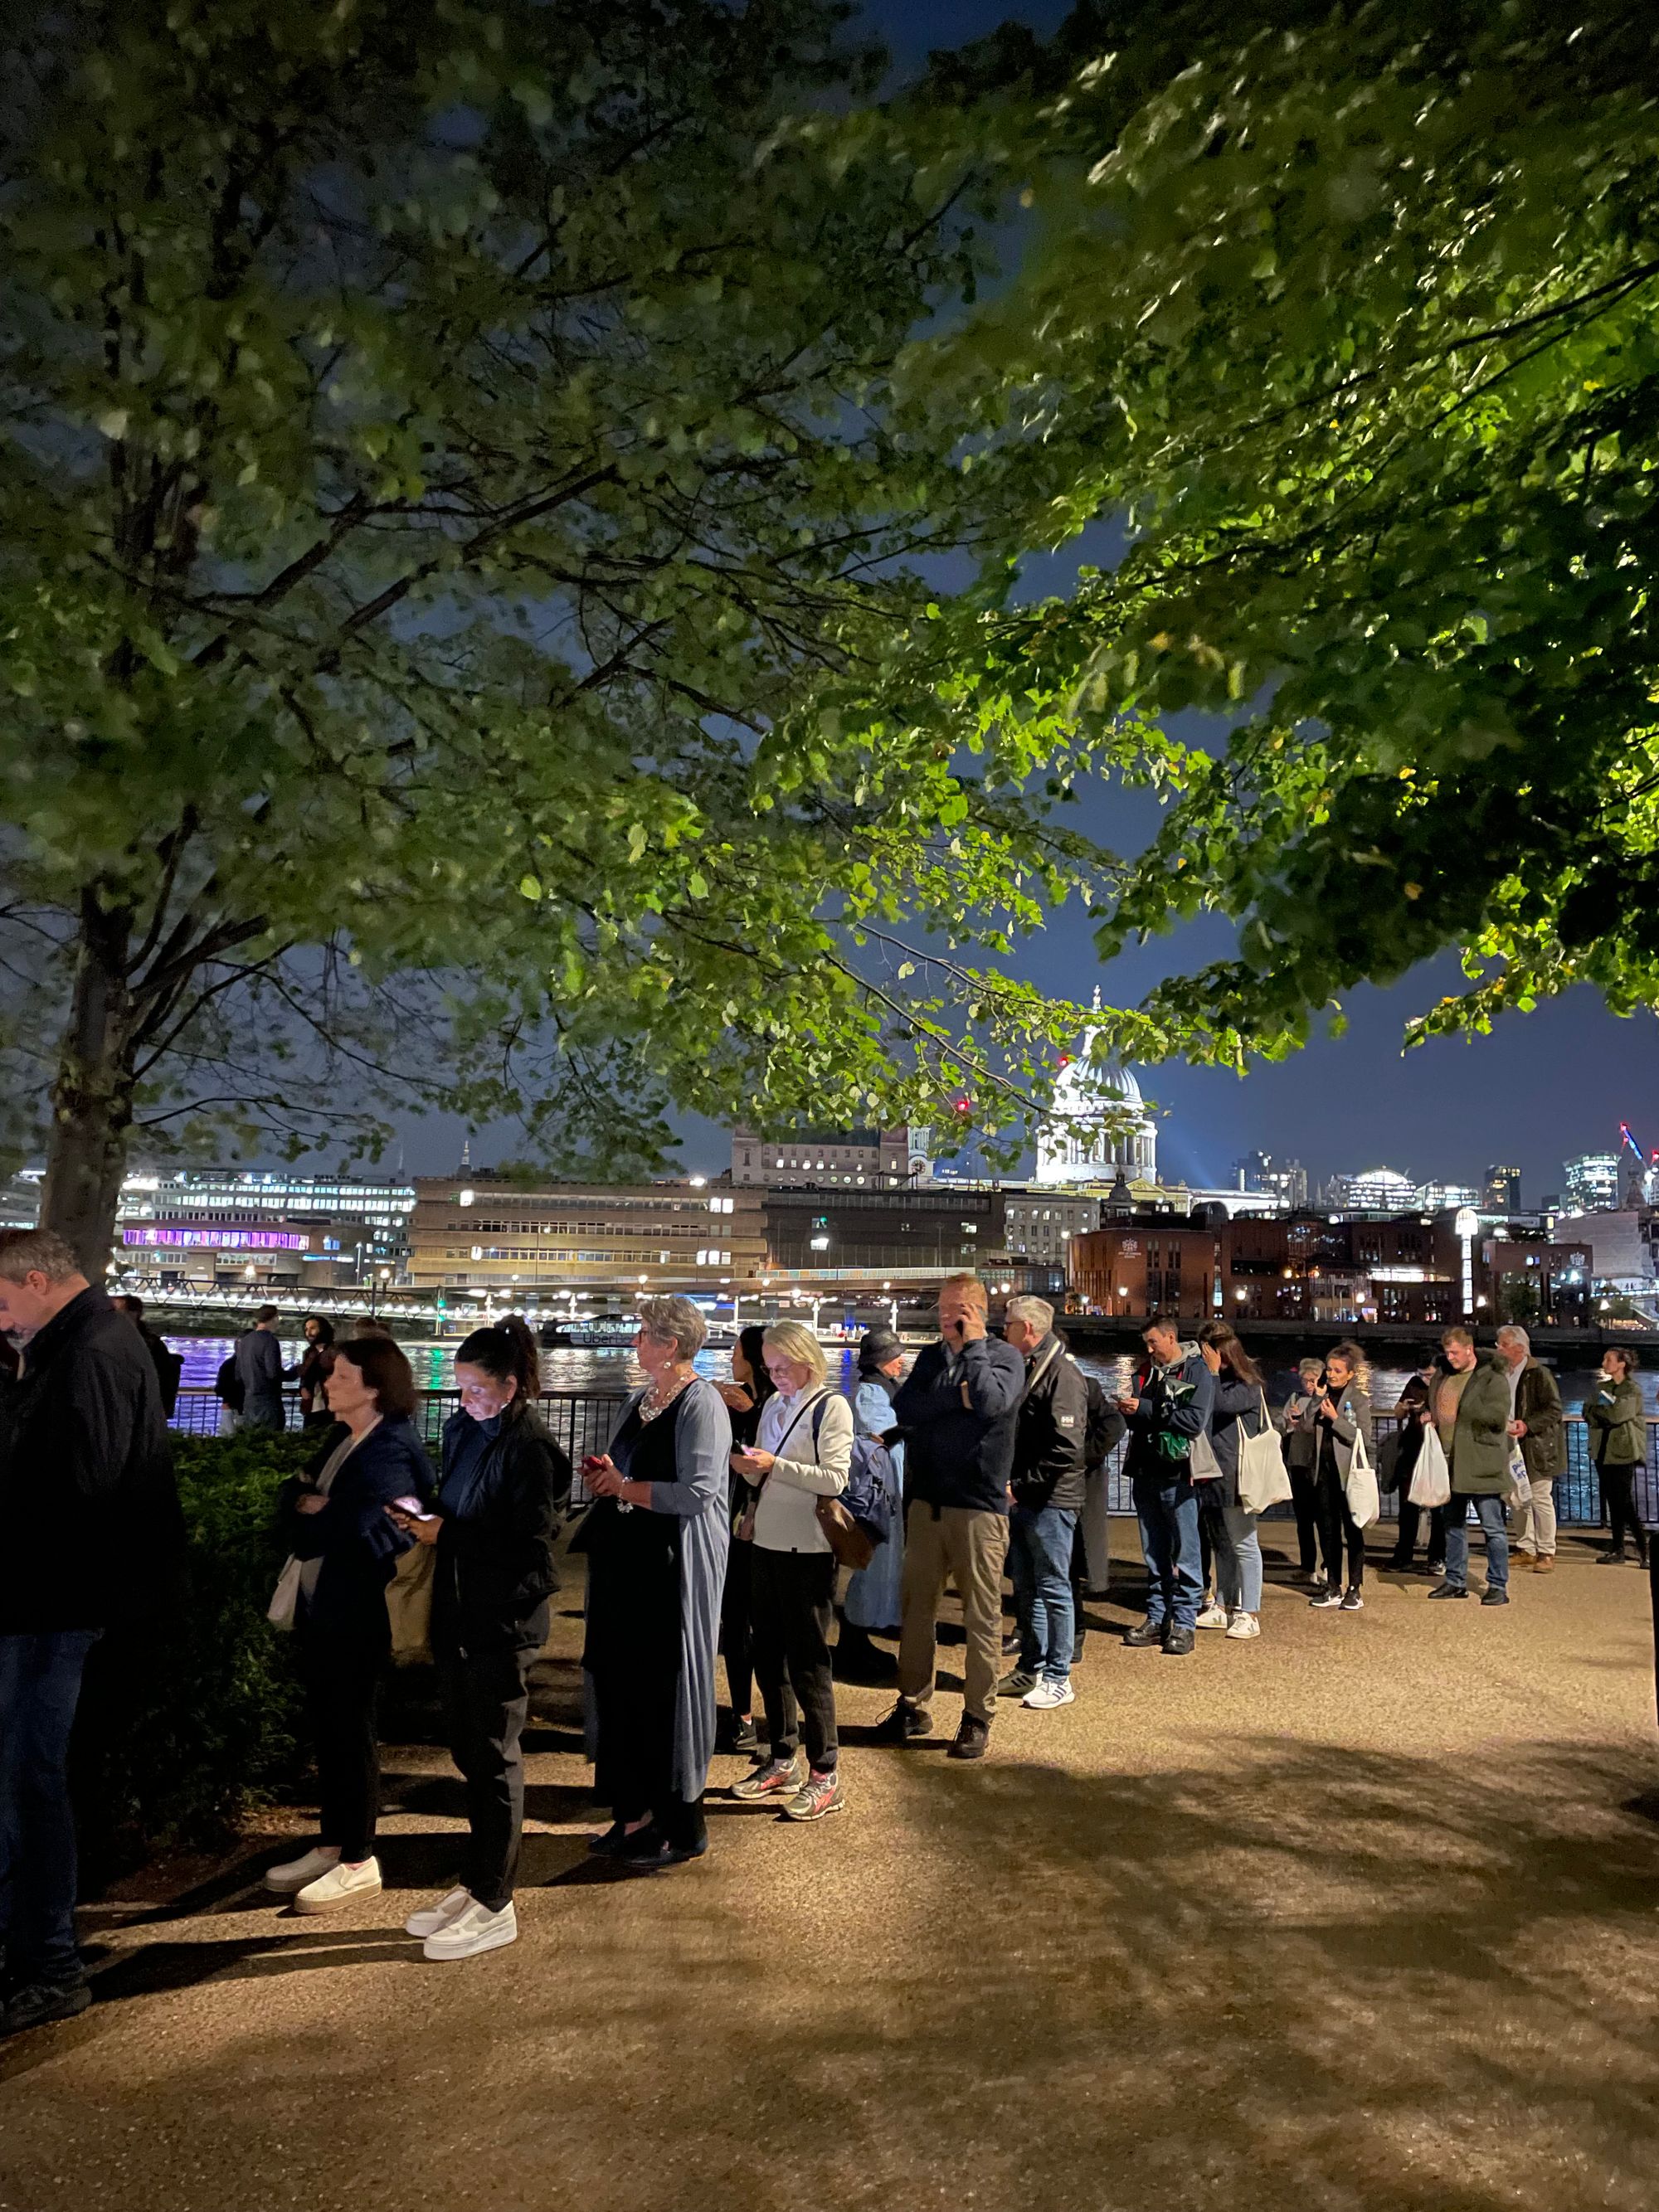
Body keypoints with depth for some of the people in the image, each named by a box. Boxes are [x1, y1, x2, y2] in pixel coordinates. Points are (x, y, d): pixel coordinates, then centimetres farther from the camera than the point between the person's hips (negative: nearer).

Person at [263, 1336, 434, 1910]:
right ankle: (331, 1845, 30)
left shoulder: (392, 1452, -17)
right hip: (317, 1605, 8)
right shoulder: (340, 1438, 11)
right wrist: (308, 1505, -13)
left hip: (356, 1612, -8)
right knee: (325, 1728, 16)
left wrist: (307, 1518, -7)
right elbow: (290, 1501, 8)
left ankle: (359, 1861, 17)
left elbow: (346, 1532, -25)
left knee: (351, 1730, 3)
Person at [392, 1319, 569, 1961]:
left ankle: (493, 1906, 19)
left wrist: (445, 1534, -20)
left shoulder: (530, 1449, -18)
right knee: (469, 1753, 17)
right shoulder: (465, 1431, 6)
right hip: (460, 1616, 8)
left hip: (502, 1624, -8)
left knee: (494, 1758, 4)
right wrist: (425, 1519, -4)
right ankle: (477, 1883, 32)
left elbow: (528, 1546, -20)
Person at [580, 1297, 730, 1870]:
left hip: (672, 1568, -8)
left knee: (666, 1689, 2)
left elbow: (697, 1492, -25)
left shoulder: (700, 1404, -15)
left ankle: (682, 1827, 17)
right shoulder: (640, 1400, 11)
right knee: (620, 1682, 13)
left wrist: (624, 1487, -15)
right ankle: (637, 1810, 29)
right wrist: (606, 1475, 1)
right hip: (624, 1562, 8)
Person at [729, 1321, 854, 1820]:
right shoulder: (772, 1405, 11)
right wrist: (748, 1468, -5)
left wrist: (776, 1466, -23)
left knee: (807, 1660, -1)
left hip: (807, 1550, -7)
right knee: (768, 1656, 13)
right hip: (766, 1543, 7)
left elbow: (835, 1478, -16)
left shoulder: (830, 1407, -9)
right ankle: (782, 1761, 28)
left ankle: (825, 1776, 10)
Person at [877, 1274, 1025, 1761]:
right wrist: (957, 1397, -13)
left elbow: (990, 1401, -22)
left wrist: (974, 1343, -11)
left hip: (979, 1505, -4)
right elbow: (903, 1410, -2)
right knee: (916, 1609, 10)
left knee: (982, 1618, 4)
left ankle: (977, 1718, 17)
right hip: (926, 1500, 5)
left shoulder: (1003, 1356, -2)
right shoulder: (931, 1356, 12)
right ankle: (913, 1708, 24)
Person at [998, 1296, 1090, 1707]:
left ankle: (1058, 1680, 12)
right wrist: (1010, 1485, 8)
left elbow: (1066, 1449, -23)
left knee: (1053, 1588, 1)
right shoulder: (1026, 1369, 12)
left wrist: (1022, 1485, -18)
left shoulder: (1063, 1374, -16)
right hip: (1022, 1499, 9)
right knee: (1025, 1587, 16)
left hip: (1050, 1501, -9)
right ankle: (1031, 1669, 28)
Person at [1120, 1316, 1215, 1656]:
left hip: (1178, 1476, -7)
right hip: (1146, 1473, 7)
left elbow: (1195, 1420, -18)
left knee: (1185, 1552, 0)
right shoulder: (1147, 1371, 16)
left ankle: (1184, 1622, 6)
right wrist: (1128, 1409, -1)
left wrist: (1145, 1409, -17)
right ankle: (1156, 1618, 20)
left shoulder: (1197, 1371, -5)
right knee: (1154, 1554, 12)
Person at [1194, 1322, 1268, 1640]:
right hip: (1212, 1476, 8)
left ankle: (1250, 1614, 2)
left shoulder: (1247, 1384, -9)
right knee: (1221, 1545, 16)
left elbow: (1219, 1406, -24)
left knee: (1243, 1544, -3)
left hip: (1234, 1478, -8)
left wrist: (1214, 1372, -16)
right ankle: (1223, 1607, 25)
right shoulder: (1214, 1380, 13)